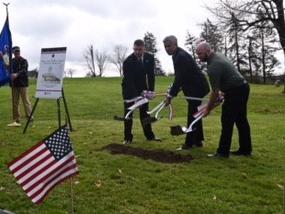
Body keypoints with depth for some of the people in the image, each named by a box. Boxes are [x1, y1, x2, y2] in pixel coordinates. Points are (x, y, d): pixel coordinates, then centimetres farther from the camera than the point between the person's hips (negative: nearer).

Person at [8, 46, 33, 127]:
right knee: (15, 103, 7)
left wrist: (17, 74, -34)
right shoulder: (12, 61, 11)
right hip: (14, 84, 5)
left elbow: (24, 70, -17)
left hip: (23, 84, -5)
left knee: (26, 101, -5)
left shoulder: (24, 61, -2)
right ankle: (16, 120, 14)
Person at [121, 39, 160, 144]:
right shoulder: (128, 61, -27)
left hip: (142, 87, 4)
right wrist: (136, 96, -40)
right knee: (128, 112, -3)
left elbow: (151, 75, -4)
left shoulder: (149, 58, -13)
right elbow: (129, 80, -31)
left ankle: (149, 135, 16)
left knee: (145, 111, 8)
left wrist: (151, 90, -13)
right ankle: (128, 137, 4)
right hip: (129, 88, -3)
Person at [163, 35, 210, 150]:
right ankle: (198, 140, 24)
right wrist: (173, 92, 8)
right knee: (194, 114, 15)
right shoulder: (177, 55, 8)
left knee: (192, 115, -6)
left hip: (197, 87, -10)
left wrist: (170, 95, -22)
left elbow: (179, 78, -25)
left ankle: (189, 142, 1)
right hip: (195, 87, 10)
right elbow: (179, 77, 13)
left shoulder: (181, 56, -22)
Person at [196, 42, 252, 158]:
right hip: (243, 87, 10)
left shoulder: (213, 66, -21)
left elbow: (215, 92, -17)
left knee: (227, 122, -5)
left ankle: (223, 151, 0)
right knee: (241, 120, 13)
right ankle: (245, 149, 21)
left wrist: (208, 108, -7)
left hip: (235, 92, -10)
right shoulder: (218, 56, 10)